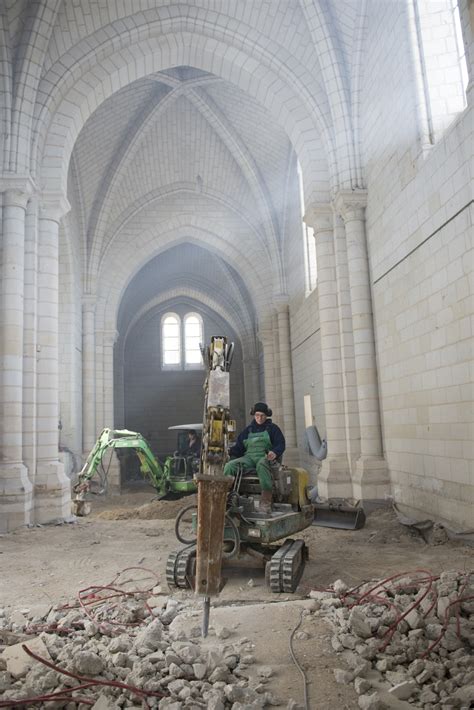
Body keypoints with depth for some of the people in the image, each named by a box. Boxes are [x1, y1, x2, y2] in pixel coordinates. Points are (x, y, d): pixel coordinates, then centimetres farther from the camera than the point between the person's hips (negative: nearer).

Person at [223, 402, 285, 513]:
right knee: (229, 466, -25)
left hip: (265, 457, -4)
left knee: (261, 465, -42)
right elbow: (238, 447, 19)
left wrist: (274, 453, -19)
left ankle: (266, 500, -46)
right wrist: (229, 453, -2)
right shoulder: (247, 430, 24)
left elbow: (281, 444, 4)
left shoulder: (272, 428, 16)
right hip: (248, 457, 4)